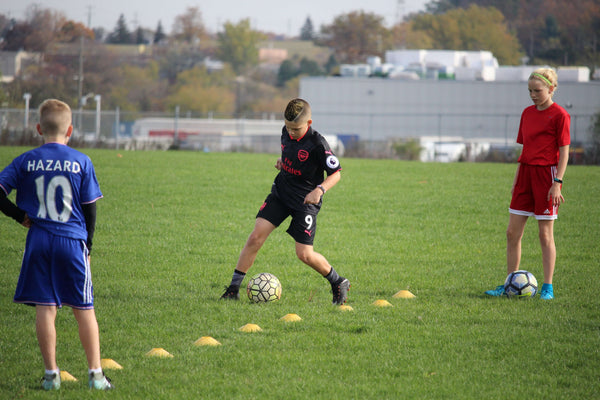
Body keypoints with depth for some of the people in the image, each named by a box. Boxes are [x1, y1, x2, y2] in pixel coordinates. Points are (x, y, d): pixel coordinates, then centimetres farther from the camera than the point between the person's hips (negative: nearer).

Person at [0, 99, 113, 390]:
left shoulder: (26, 161, 0)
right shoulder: (81, 162, -1)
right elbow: (90, 208, 3)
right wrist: (87, 245, 13)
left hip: (39, 242, 0)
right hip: (73, 241, 0)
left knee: (44, 308, 3)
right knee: (84, 309, 6)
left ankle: (51, 374, 3)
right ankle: (95, 373, 5)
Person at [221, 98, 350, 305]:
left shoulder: (317, 144, -21)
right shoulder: (286, 132, -1)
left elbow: (335, 173, -15)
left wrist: (320, 189, -31)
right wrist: (282, 160, 4)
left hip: (305, 201, -5)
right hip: (280, 194, 5)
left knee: (304, 254, -7)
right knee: (256, 236, -9)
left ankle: (338, 283, 18)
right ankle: (234, 287, -3)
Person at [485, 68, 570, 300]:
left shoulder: (559, 115, -8)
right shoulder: (528, 113, 12)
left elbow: (564, 151, -9)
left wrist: (557, 182, -16)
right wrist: (516, 180, 15)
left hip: (546, 174, -7)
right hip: (526, 173, 7)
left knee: (545, 234, -2)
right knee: (512, 232, 4)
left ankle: (548, 287, 6)